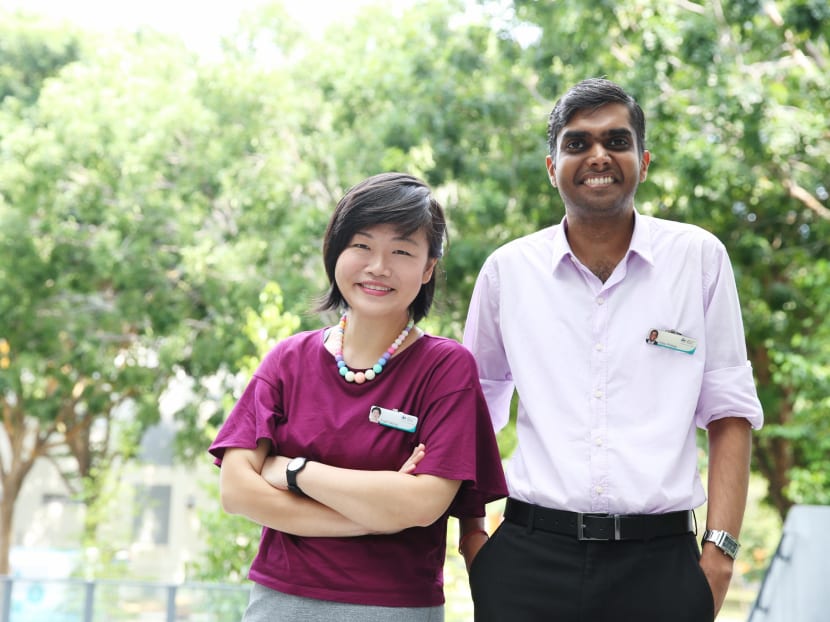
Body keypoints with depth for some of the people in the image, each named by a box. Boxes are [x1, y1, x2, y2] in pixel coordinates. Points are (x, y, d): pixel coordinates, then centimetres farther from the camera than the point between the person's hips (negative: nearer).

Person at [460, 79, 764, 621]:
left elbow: (729, 412, 2)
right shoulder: (508, 270, 5)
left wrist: (720, 550, -5)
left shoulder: (699, 258, 2)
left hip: (661, 559, -1)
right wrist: (469, 530, 8)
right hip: (531, 557, 1)